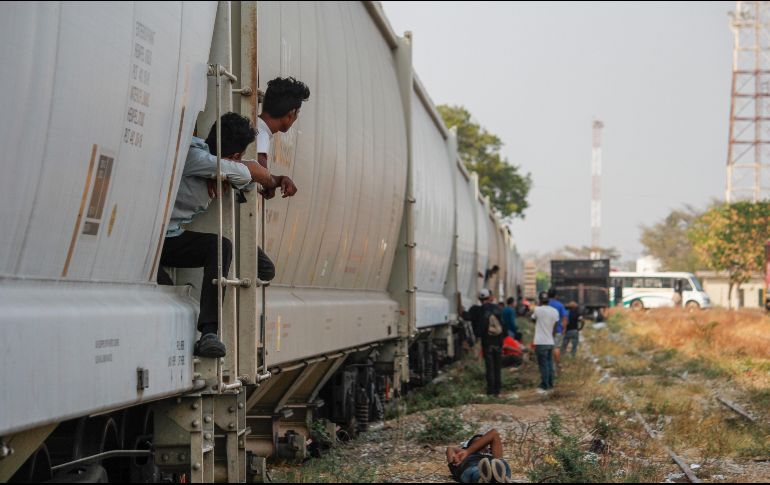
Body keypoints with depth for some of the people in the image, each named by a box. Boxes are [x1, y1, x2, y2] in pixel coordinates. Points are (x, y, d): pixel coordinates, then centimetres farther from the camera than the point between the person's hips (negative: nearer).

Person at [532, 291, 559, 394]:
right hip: (550, 342, 6)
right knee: (550, 364, 14)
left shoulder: (538, 310, -12)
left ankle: (544, 386, -4)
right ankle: (550, 384, 20)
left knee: (543, 365, -4)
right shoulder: (555, 311, 4)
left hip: (541, 342, -6)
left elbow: (533, 319, 8)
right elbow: (555, 327, 9)